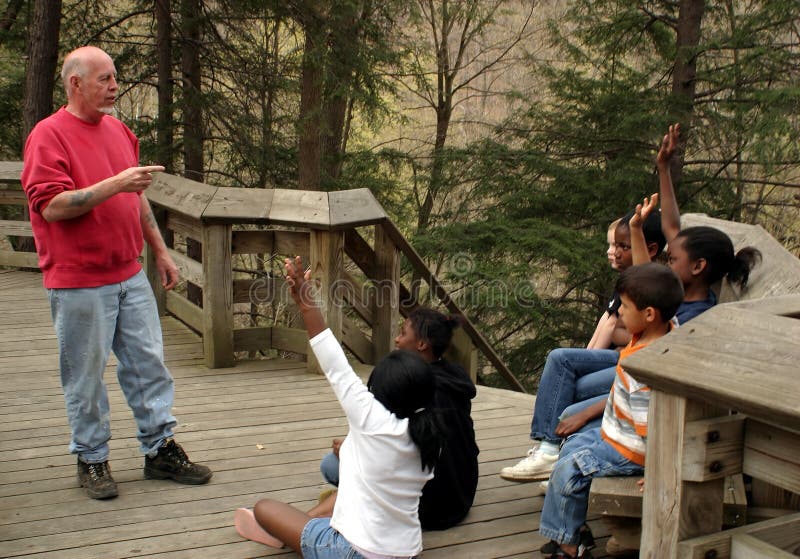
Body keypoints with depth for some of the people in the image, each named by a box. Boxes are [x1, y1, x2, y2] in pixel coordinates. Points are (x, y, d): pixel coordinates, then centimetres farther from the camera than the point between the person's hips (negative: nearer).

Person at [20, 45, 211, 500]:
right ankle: (92, 459, 18)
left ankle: (161, 449, 19)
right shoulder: (49, 135, -9)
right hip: (79, 283, -6)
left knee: (149, 362, 9)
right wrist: (115, 184, -24)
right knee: (86, 375, 4)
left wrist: (161, 251, 20)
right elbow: (52, 206, -19)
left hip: (130, 275, 7)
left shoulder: (120, 131, 13)